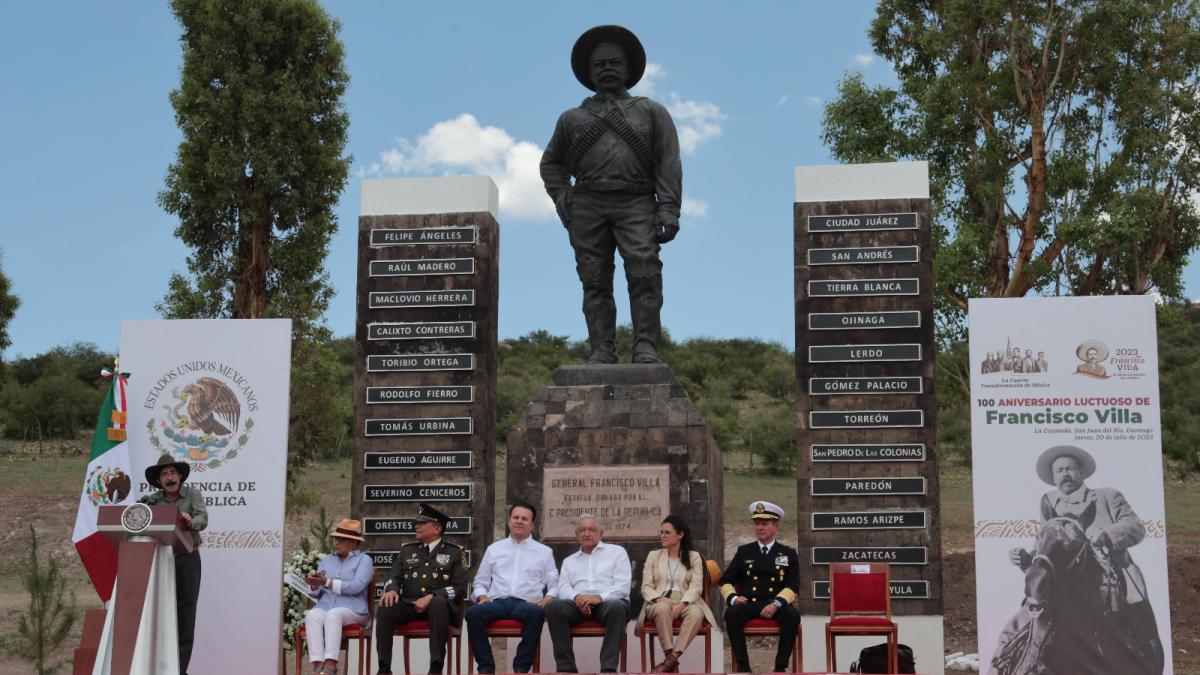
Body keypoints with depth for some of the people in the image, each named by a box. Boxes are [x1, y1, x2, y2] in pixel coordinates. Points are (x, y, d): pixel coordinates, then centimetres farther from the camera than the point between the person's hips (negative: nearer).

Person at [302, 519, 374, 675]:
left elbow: (356, 587, -11)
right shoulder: (326, 560, 22)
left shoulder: (364, 560, 6)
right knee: (312, 615, -32)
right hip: (324, 607, 4)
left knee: (333, 614, -38)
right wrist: (315, 584, -9)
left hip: (352, 611, -4)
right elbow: (316, 590, 15)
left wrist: (326, 582, -13)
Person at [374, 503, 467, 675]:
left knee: (438, 602, -39)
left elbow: (460, 588, 0)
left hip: (438, 605, -3)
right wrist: (391, 590, -12)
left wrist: (431, 597, -15)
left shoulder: (454, 552, 9)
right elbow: (394, 576, 14)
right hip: (408, 605, 3)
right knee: (385, 607, -28)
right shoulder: (407, 550, 20)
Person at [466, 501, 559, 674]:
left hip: (526, 603, -1)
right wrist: (482, 597, 1)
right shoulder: (494, 549, 22)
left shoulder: (544, 551, 18)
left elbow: (554, 585, 13)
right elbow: (480, 582, 23)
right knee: (473, 612, -33)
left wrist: (544, 601, -7)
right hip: (497, 601, 2)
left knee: (536, 613, -39)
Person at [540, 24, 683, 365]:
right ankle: (602, 351, -6)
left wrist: (668, 212, -6)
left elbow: (668, 164, 7)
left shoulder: (651, 112, 17)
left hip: (635, 204, -2)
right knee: (595, 281, -5)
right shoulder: (572, 118, 23)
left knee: (645, 271, -20)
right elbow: (551, 163, 30)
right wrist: (562, 200, 12)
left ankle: (645, 348, -22)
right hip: (587, 206, 2)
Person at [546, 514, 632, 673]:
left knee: (617, 607, -39)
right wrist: (576, 597, -13)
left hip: (608, 601, -2)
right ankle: (566, 668, -29)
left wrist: (599, 597, -14)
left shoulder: (616, 551, 18)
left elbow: (623, 585, 4)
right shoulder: (569, 561, 27)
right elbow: (563, 588, 11)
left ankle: (608, 669, -41)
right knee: (554, 606, -30)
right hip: (578, 604, 2)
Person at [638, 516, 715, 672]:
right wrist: (660, 599, -14)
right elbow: (646, 587, 8)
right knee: (663, 609, -38)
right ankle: (672, 663, -35)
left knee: (696, 613, -36)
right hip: (659, 602, 0)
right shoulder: (654, 555, 17)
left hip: (685, 602, 0)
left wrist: (682, 604, -19)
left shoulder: (694, 557, 13)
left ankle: (672, 658, -37)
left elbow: (696, 586, 1)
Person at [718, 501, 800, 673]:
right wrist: (733, 597, -8)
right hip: (748, 605, 1)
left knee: (793, 615, -33)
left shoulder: (789, 554, 13)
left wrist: (776, 604, -16)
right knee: (731, 613, -31)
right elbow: (725, 581, 14)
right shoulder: (744, 551, 17)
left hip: (777, 605, -1)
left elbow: (793, 587, 2)